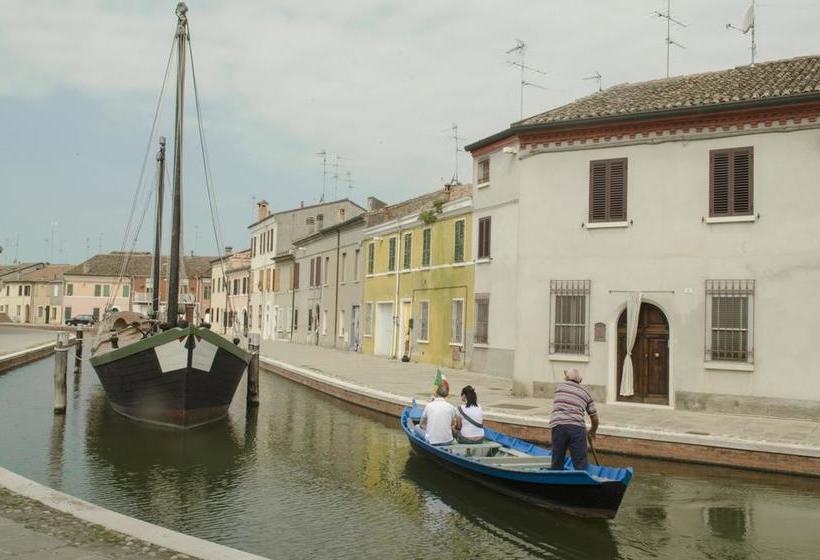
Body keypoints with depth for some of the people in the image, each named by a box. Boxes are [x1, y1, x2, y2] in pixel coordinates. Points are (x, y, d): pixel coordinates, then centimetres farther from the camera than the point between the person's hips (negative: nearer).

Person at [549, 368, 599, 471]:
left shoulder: (559, 386, 18)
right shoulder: (586, 393, 18)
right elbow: (594, 418, 19)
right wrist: (593, 431, 38)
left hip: (558, 426, 1)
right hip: (577, 427, -1)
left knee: (557, 463, 10)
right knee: (581, 464, 2)